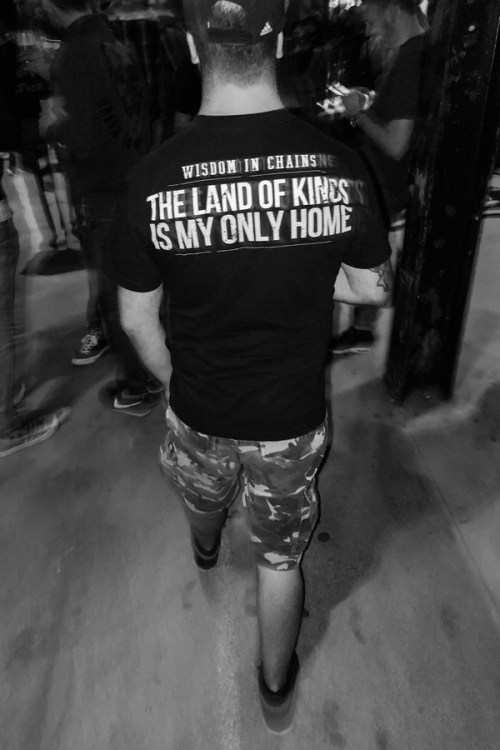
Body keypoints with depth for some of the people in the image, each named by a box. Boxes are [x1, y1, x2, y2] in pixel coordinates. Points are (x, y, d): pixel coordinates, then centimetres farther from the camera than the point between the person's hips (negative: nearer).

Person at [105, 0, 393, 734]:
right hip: (293, 416, 0)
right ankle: (277, 689, 47)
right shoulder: (340, 165, -16)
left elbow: (136, 319, -8)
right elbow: (375, 287, -3)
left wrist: (175, 382, 10)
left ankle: (205, 552, 71)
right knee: (280, 556, 22)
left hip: (201, 408, 1)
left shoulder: (154, 177, -17)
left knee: (204, 500, 35)